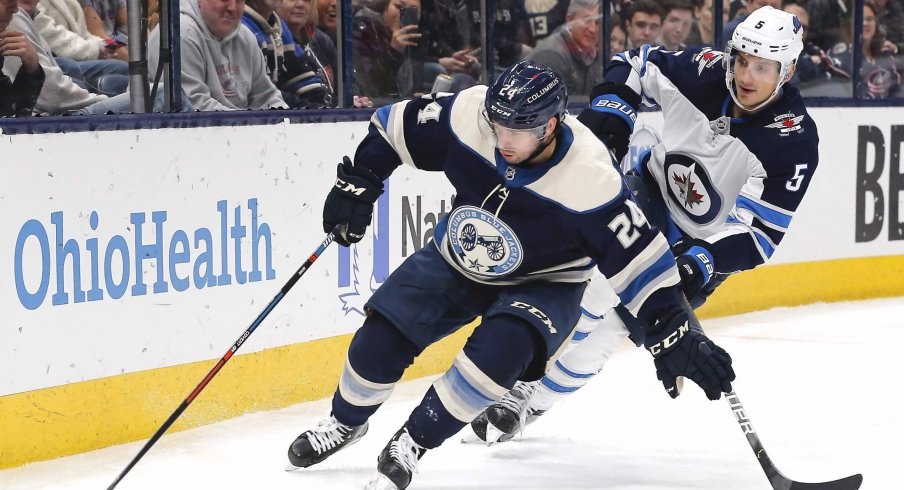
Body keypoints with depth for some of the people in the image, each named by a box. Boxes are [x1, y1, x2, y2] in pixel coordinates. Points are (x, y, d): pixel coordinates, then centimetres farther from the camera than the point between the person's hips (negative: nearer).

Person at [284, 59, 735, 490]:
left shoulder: (591, 183, -34)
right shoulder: (468, 116, -25)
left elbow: (640, 262, -28)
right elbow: (395, 129, -7)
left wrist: (674, 337, -29)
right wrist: (357, 184, -10)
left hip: (542, 284, -3)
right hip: (457, 261, 3)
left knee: (499, 350, -31)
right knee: (381, 339, -8)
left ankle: (411, 445, -11)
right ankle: (346, 421, 25)